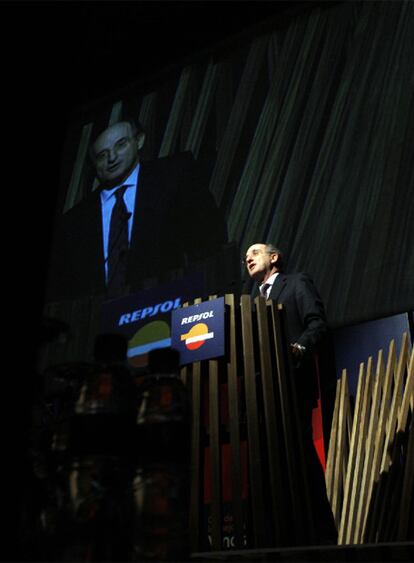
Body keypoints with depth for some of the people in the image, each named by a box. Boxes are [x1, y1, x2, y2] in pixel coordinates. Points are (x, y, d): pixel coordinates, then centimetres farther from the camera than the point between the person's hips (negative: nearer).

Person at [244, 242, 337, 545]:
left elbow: (318, 323, -3)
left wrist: (299, 348, -22)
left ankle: (323, 533, -4)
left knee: (302, 453, -11)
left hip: (293, 383, -6)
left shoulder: (298, 282, 11)